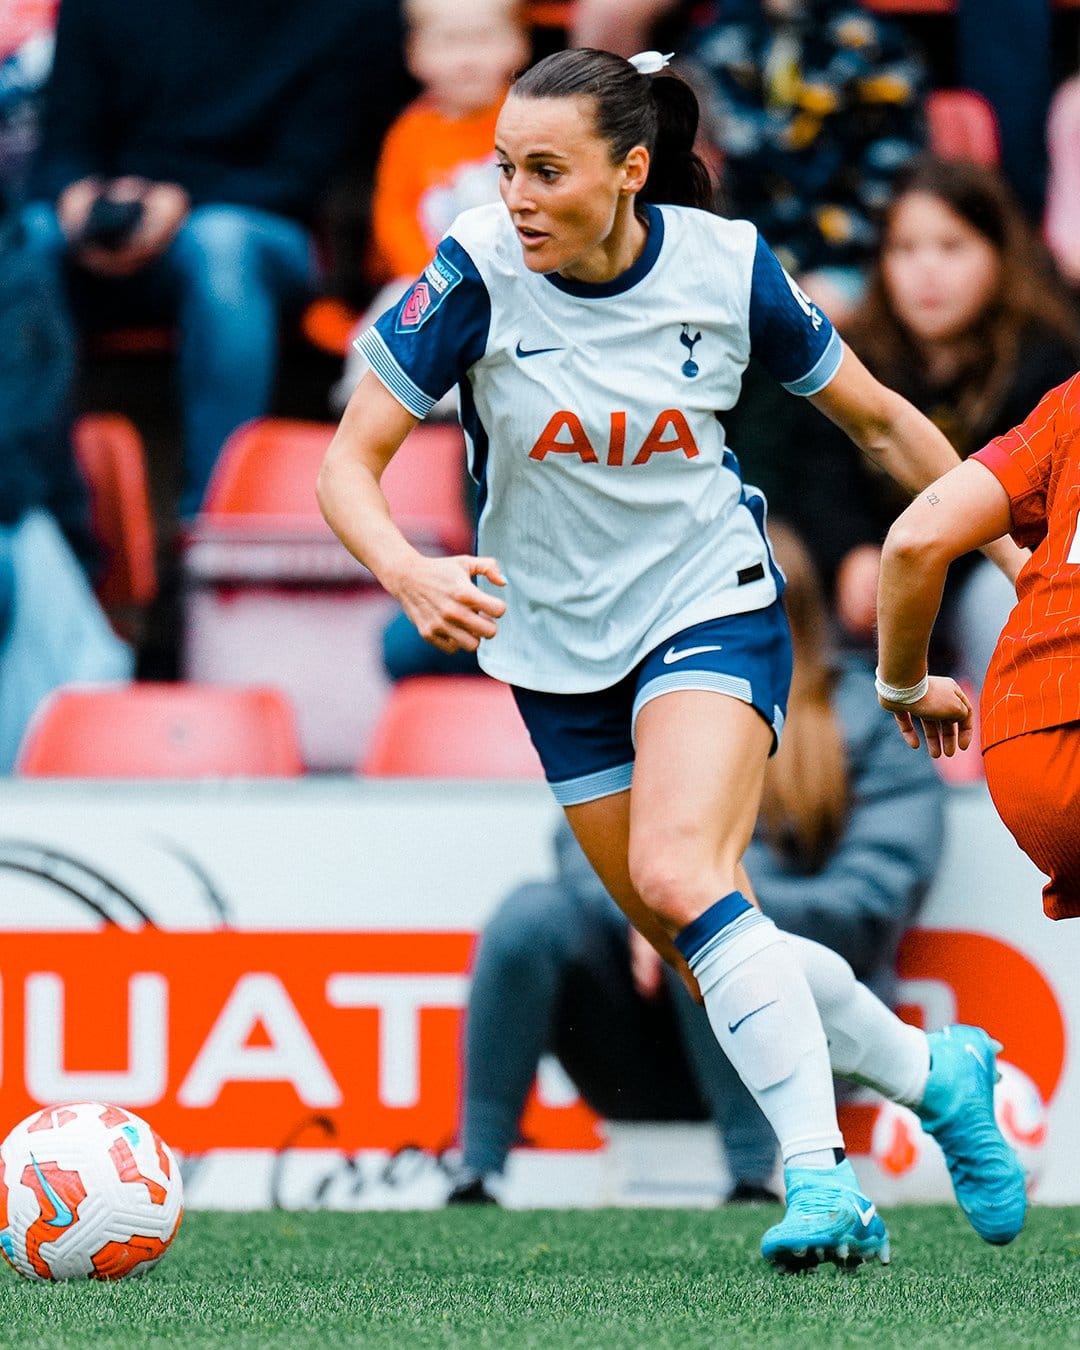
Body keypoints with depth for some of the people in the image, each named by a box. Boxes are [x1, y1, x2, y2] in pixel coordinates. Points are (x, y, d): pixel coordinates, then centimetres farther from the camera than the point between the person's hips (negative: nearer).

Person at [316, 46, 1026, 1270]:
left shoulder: (725, 265, -14)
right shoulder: (477, 274, -16)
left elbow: (880, 420, 2)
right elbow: (351, 459, -14)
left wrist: (1009, 549, 5)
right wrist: (410, 573, -34)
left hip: (711, 609, -3)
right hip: (561, 650, 3)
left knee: (678, 874, -29)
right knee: (717, 966, 8)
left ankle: (820, 1174, -28)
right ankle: (935, 1073, 31)